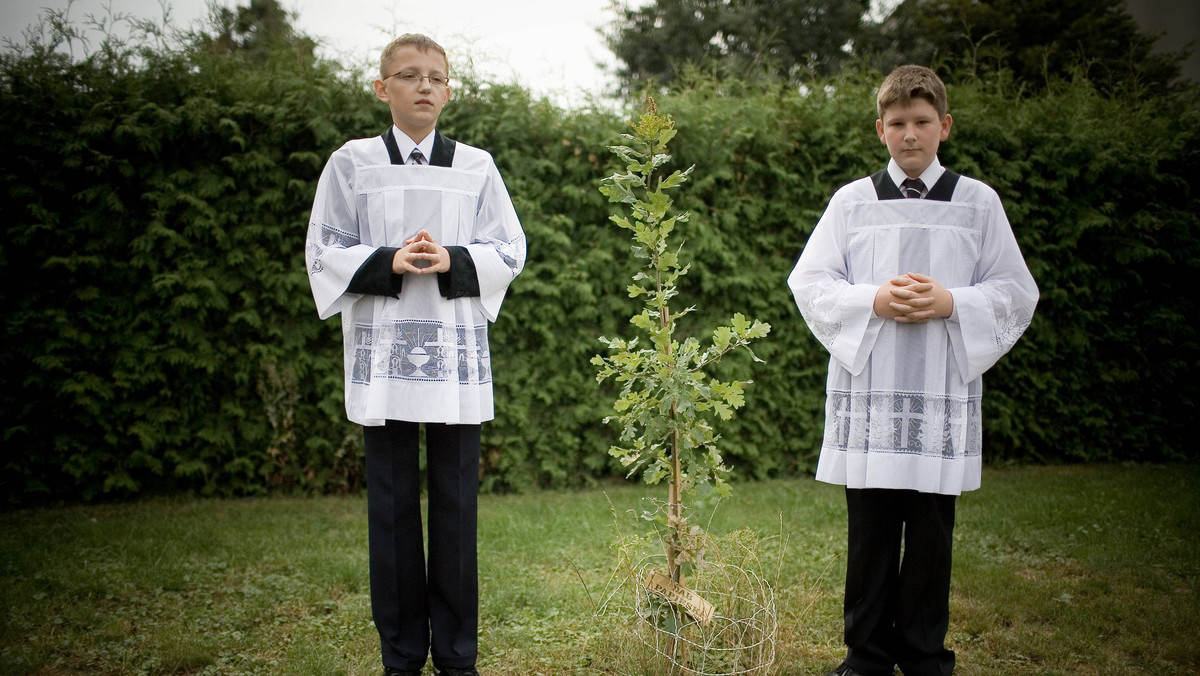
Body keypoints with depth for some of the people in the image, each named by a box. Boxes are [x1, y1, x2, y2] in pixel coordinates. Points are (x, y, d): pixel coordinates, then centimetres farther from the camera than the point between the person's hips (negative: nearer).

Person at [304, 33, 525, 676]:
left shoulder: (476, 166, 9)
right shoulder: (352, 163, 7)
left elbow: (509, 250, 7)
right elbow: (324, 251, 4)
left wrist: (452, 260, -12)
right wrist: (388, 262, -14)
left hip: (456, 349, 1)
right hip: (381, 349, 0)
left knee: (454, 502, 2)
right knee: (392, 504, 3)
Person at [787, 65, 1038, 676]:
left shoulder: (978, 202, 8)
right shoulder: (852, 201, 8)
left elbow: (1016, 292, 6)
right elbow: (809, 283, 5)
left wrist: (951, 303, -11)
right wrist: (874, 300, -11)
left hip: (945, 393, 0)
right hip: (866, 387, 0)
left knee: (931, 530, 4)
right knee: (870, 528, 4)